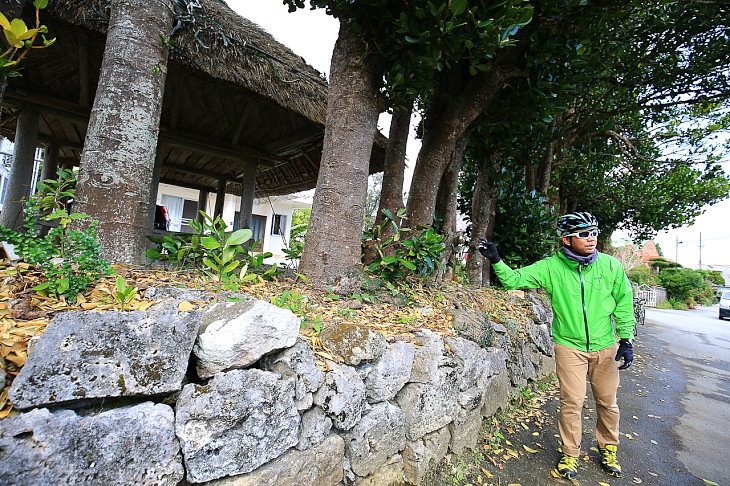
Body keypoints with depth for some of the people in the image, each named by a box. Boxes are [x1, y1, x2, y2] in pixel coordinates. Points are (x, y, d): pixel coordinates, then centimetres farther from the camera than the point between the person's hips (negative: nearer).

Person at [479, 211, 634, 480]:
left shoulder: (611, 265, -5)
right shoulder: (551, 267, -10)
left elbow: (624, 304, 3)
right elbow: (516, 279, -10)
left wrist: (626, 339, -1)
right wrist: (496, 261, -26)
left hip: (605, 346, 2)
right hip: (569, 346, -2)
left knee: (607, 402, 15)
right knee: (571, 403, 2)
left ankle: (608, 449, 40)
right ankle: (570, 454, 24)